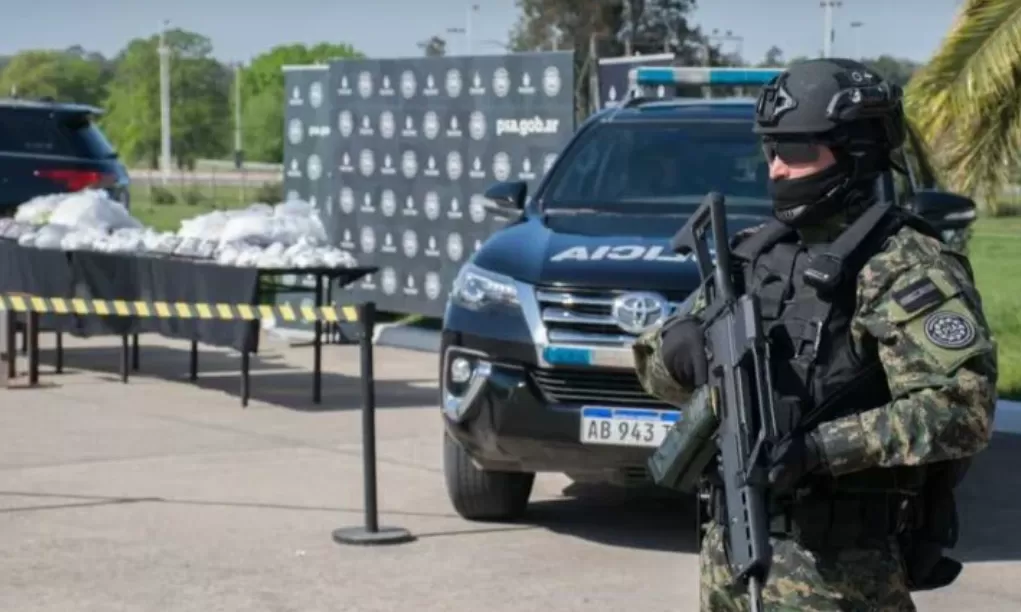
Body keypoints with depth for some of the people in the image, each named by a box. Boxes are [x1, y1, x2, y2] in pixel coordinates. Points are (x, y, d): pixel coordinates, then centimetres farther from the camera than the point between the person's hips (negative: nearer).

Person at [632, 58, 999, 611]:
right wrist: (686, 347, -7)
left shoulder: (903, 267, -11)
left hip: (835, 566, -7)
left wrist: (823, 448, -27)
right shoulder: (754, 254, 10)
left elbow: (962, 409, -21)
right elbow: (656, 362, 17)